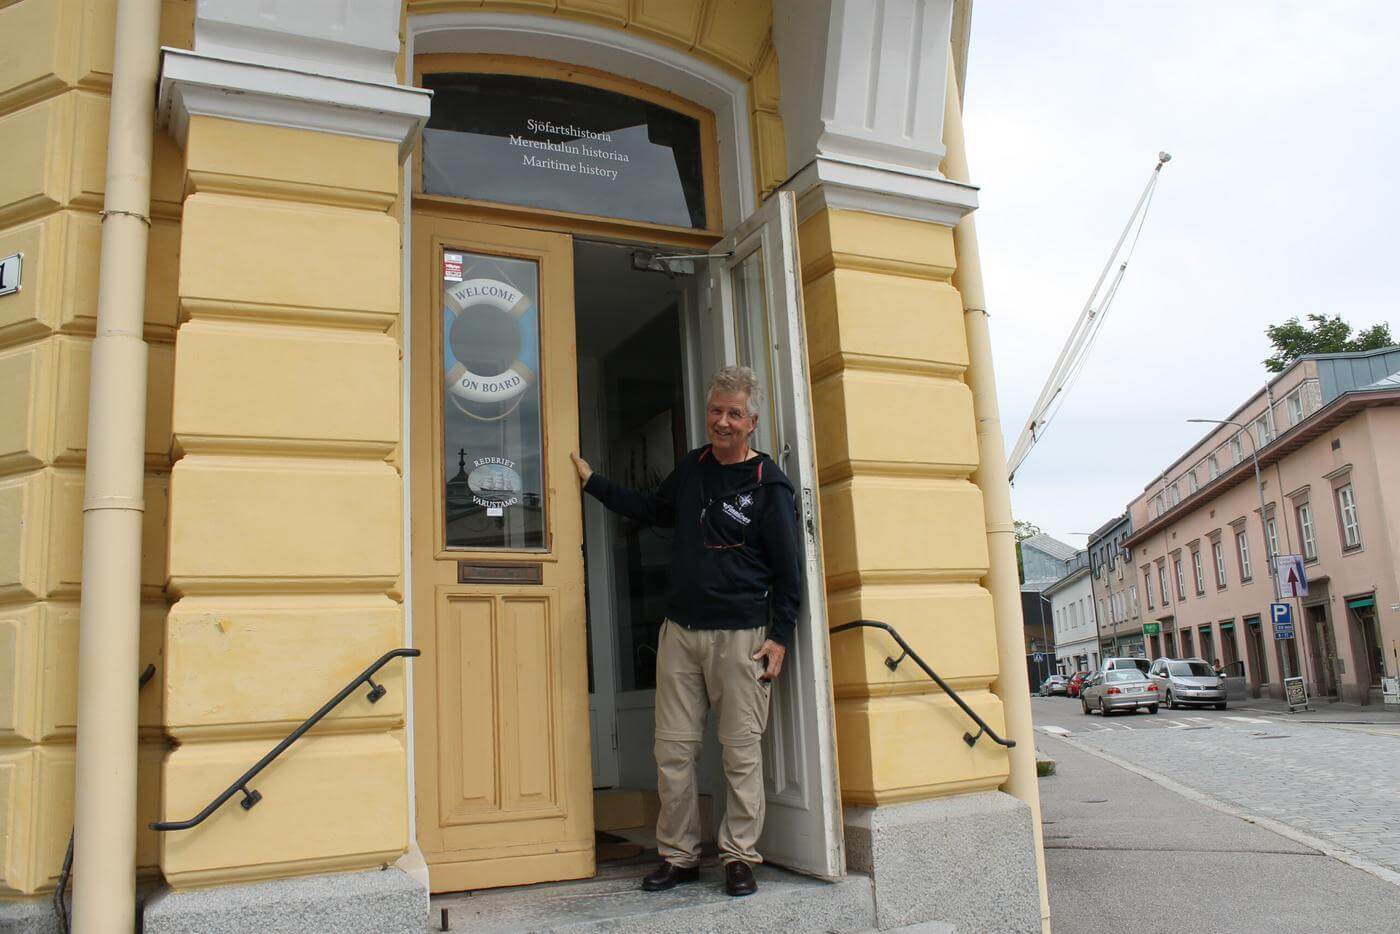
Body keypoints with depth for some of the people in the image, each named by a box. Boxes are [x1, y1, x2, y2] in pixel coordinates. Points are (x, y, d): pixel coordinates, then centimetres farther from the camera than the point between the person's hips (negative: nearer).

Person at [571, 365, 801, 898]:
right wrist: (592, 482, 30)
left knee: (741, 753, -1)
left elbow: (788, 569, -3)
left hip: (739, 636, -5)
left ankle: (739, 859, 13)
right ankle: (678, 857, 18)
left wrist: (780, 637, -8)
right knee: (673, 751, 6)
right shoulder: (692, 468, 12)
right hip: (680, 631, 5)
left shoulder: (768, 485, -5)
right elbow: (653, 511, 30)